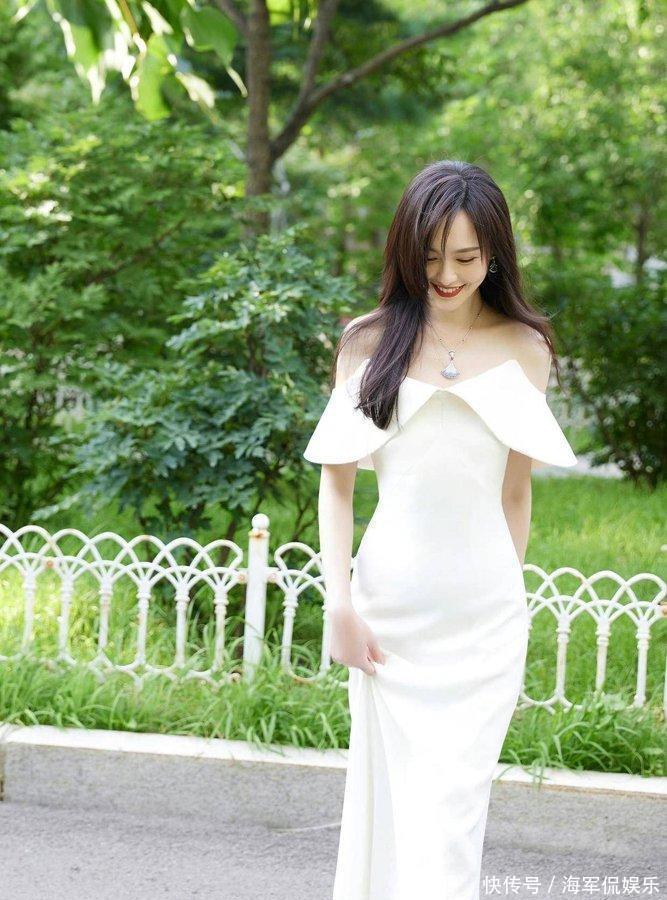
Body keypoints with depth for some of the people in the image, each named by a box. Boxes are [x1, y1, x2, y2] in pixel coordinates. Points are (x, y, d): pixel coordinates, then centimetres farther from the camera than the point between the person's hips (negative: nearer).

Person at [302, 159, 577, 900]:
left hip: (484, 614, 0)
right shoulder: (370, 341, 3)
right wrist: (339, 606, -5)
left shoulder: (524, 350, 5)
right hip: (390, 605, 0)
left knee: (455, 804, -4)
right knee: (389, 792, 6)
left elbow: (515, 488, 11)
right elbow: (337, 480, 3)